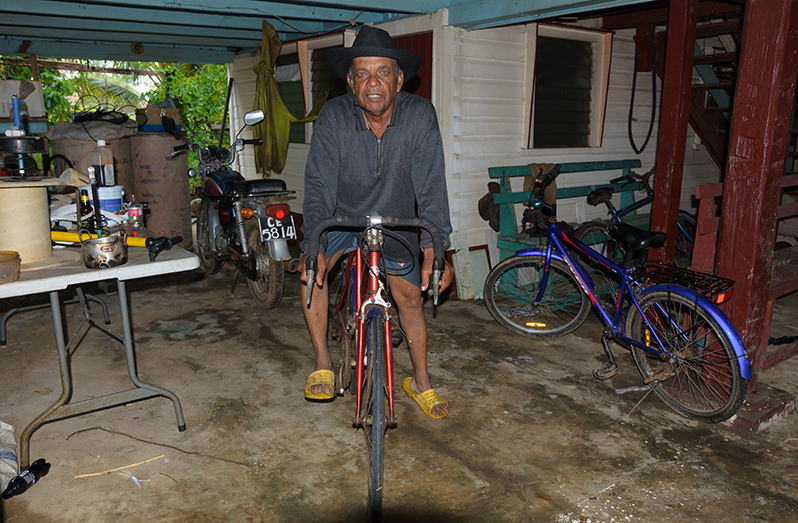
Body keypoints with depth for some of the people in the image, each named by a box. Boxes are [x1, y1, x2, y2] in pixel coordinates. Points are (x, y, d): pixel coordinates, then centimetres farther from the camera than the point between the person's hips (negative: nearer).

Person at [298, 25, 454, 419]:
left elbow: (430, 187, -23)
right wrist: (313, 245, -35)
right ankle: (323, 364, -5)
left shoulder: (420, 115, -23)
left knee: (410, 299, 4)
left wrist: (433, 249, -29)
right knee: (312, 269, -23)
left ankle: (420, 382, 24)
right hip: (343, 216, 0)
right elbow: (319, 186, -24)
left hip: (395, 223, 0)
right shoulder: (333, 116, -23)